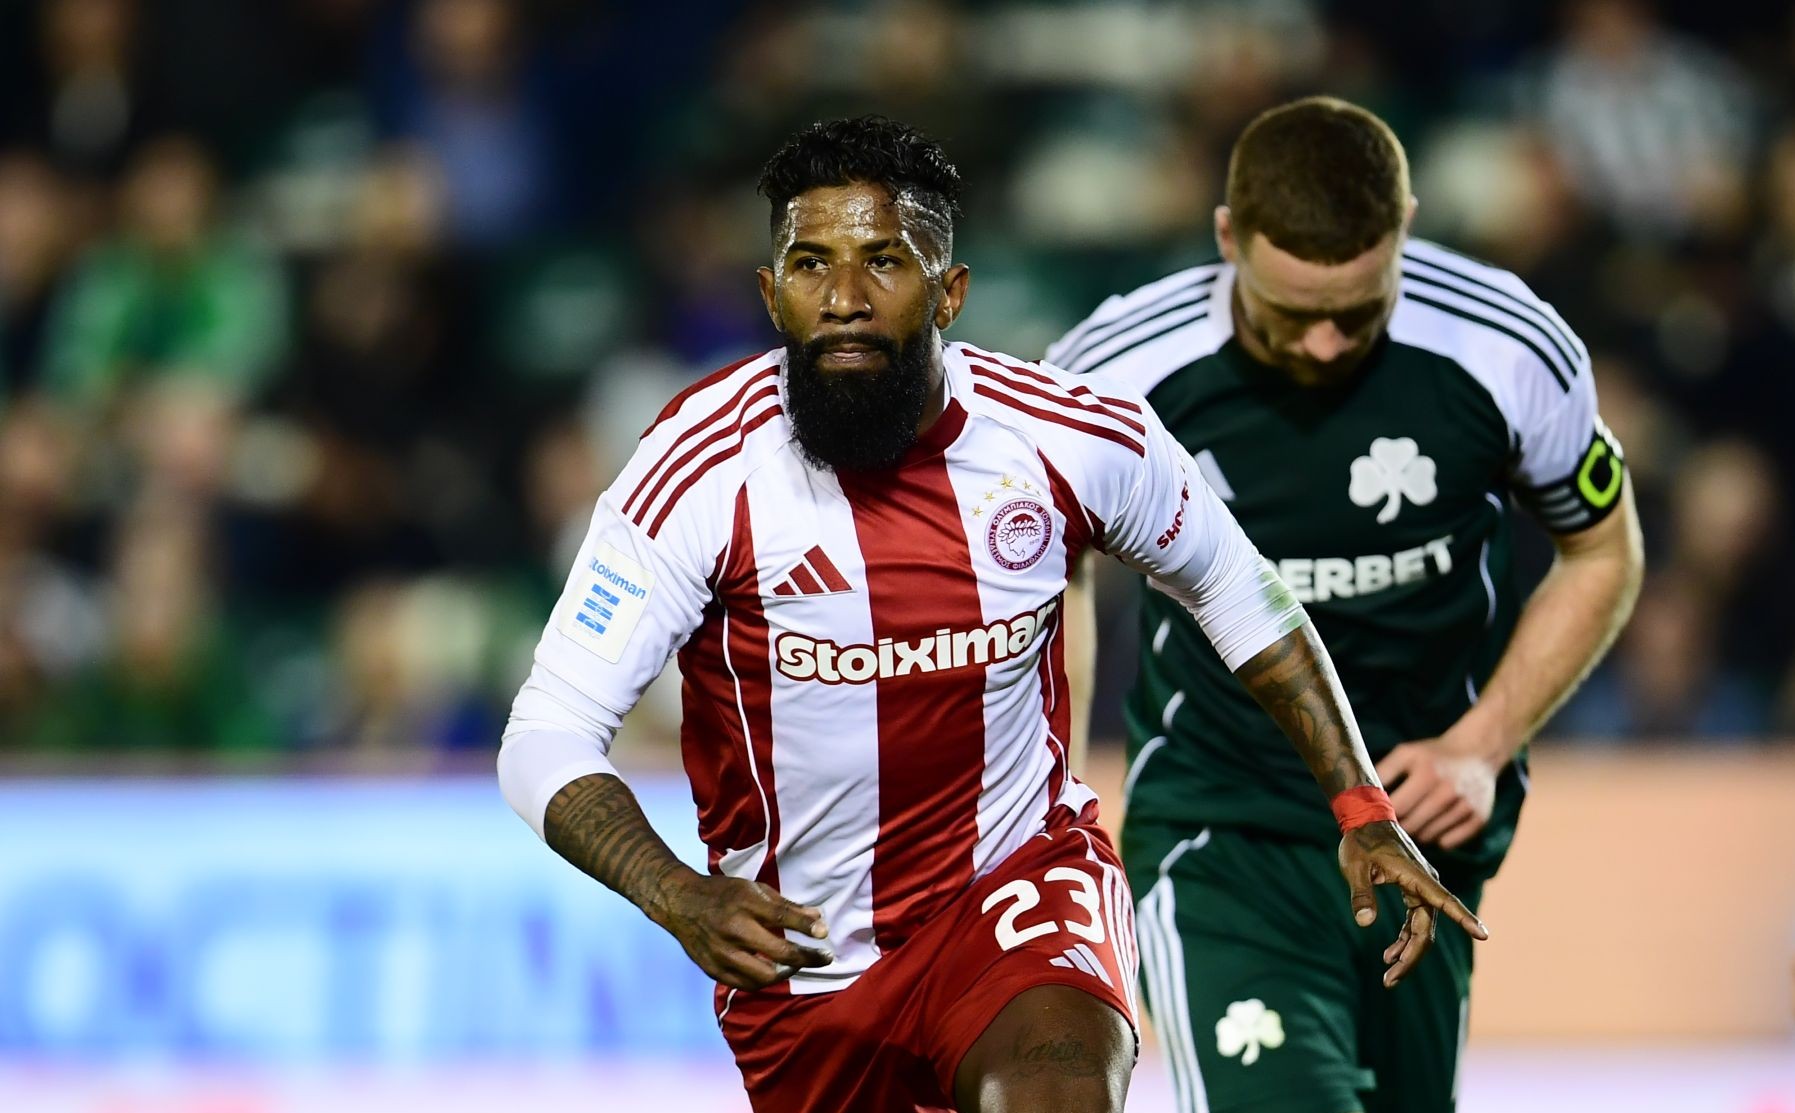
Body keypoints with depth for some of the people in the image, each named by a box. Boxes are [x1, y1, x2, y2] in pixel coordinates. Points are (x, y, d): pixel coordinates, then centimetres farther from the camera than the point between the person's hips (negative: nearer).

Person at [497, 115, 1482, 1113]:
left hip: (1022, 879, -1)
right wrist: (681, 898, -33)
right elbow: (546, 740, -16)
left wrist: (1363, 810, 5)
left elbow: (1235, 590, 9)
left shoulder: (1075, 438, -11)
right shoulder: (705, 468, -18)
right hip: (803, 948, 1)